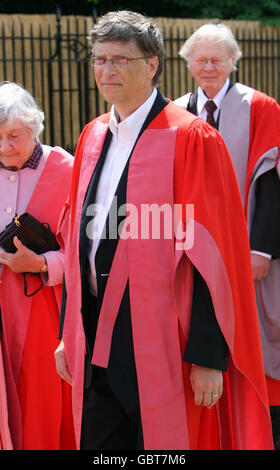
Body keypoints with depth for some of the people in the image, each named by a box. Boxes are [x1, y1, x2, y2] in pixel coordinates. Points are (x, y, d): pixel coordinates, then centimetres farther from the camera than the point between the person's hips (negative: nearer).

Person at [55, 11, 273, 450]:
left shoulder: (191, 139, -11)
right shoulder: (93, 137, 11)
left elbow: (213, 256, -15)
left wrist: (209, 356, -18)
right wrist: (68, 334, 13)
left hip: (161, 346, -6)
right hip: (95, 341, 6)